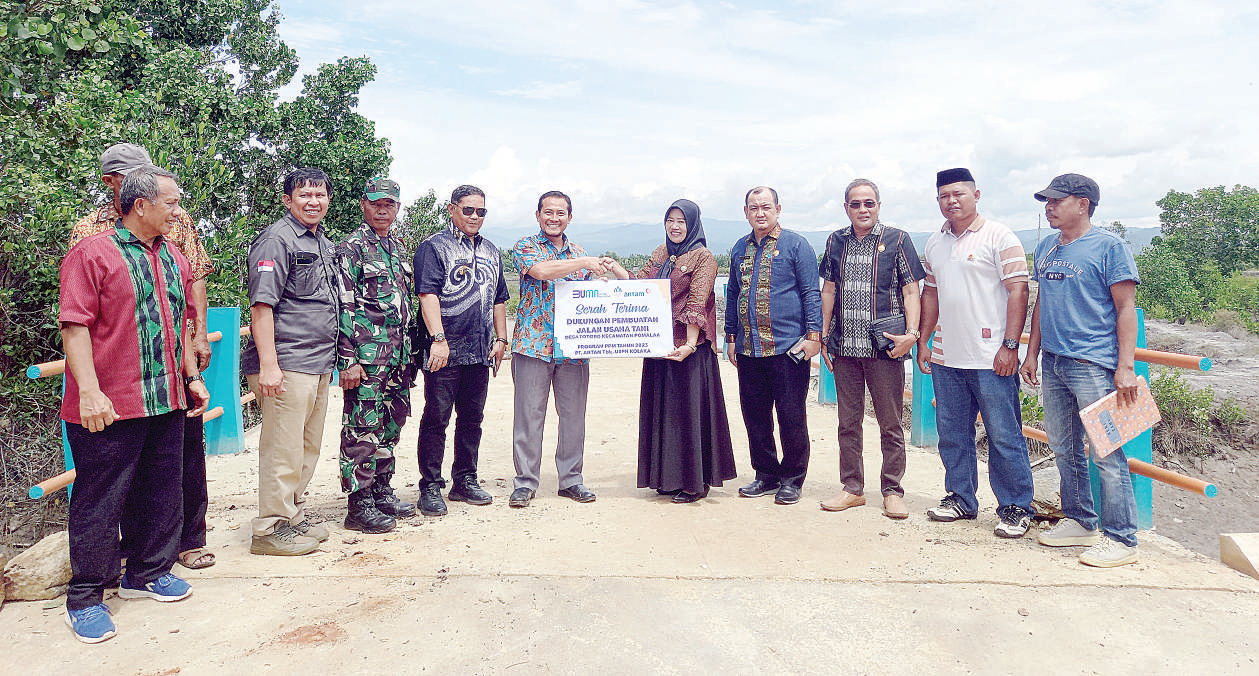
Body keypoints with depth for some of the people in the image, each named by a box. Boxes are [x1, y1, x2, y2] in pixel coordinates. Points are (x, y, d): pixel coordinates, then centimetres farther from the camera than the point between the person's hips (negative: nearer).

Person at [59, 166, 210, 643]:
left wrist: (192, 377, 19)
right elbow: (75, 326, -12)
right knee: (100, 501, 2)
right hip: (109, 406, -7)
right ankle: (85, 598, 16)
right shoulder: (93, 254, -7)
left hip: (168, 404, 7)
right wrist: (89, 391, -19)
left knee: (162, 492, 14)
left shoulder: (175, 260, 14)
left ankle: (147, 573, 31)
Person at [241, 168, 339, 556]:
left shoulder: (325, 244, 18)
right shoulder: (277, 240, -8)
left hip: (319, 364, 9)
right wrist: (268, 364, -21)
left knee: (308, 448, 15)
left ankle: (293, 516, 28)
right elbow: (261, 304, -15)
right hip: (287, 365, -9)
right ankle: (271, 528, 9)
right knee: (284, 450, -3)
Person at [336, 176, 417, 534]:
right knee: (363, 430, -3)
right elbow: (344, 308, -12)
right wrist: (349, 360, -17)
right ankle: (359, 505, 6)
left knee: (390, 426, 14)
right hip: (367, 357, -8)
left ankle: (381, 492, 26)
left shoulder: (398, 247, 17)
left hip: (398, 357, 8)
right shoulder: (351, 248, -6)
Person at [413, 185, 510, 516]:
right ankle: (430, 488, 7)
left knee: (472, 419, 12)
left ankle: (465, 481, 23)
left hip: (480, 352, 6)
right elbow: (428, 294, -13)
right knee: (436, 419, -1)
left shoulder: (491, 251, 19)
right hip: (445, 352, -6)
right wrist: (438, 338, -22)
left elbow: (499, 299, 23)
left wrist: (500, 339, 15)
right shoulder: (433, 247, -1)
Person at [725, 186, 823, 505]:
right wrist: (731, 337, 16)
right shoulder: (740, 249, 14)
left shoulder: (796, 245, -1)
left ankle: (791, 479, 16)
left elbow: (811, 293, -3)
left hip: (788, 347, -5)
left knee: (791, 416, 2)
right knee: (754, 415, 10)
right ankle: (766, 475, 24)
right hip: (748, 348, 5)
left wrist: (813, 335, -10)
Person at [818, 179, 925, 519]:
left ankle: (892, 491, 15)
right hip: (845, 348, 3)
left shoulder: (897, 240, 2)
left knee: (890, 423, 3)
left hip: (885, 347, -3)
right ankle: (853, 488, 21)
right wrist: (823, 336, 11)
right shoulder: (836, 241, 11)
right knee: (848, 421, 9)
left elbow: (911, 291, 0)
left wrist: (912, 332, -12)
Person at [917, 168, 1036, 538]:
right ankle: (961, 499, 27)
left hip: (991, 359, -6)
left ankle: (1016, 507, 14)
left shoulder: (999, 237, -5)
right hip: (946, 358, 6)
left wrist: (1010, 345, -16)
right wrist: (923, 340, 15)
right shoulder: (935, 242, 14)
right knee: (952, 434, 13)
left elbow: (1018, 291, -10)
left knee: (1004, 436, 0)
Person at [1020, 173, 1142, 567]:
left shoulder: (1108, 246, -6)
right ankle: (1080, 522, 28)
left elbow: (1125, 308, -8)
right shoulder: (1046, 248, 14)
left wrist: (1125, 366, -14)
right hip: (1053, 363, 7)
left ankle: (1121, 538, 6)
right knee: (1064, 450, 14)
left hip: (1093, 365, -7)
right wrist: (1032, 353, 16)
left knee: (1106, 453, -4)